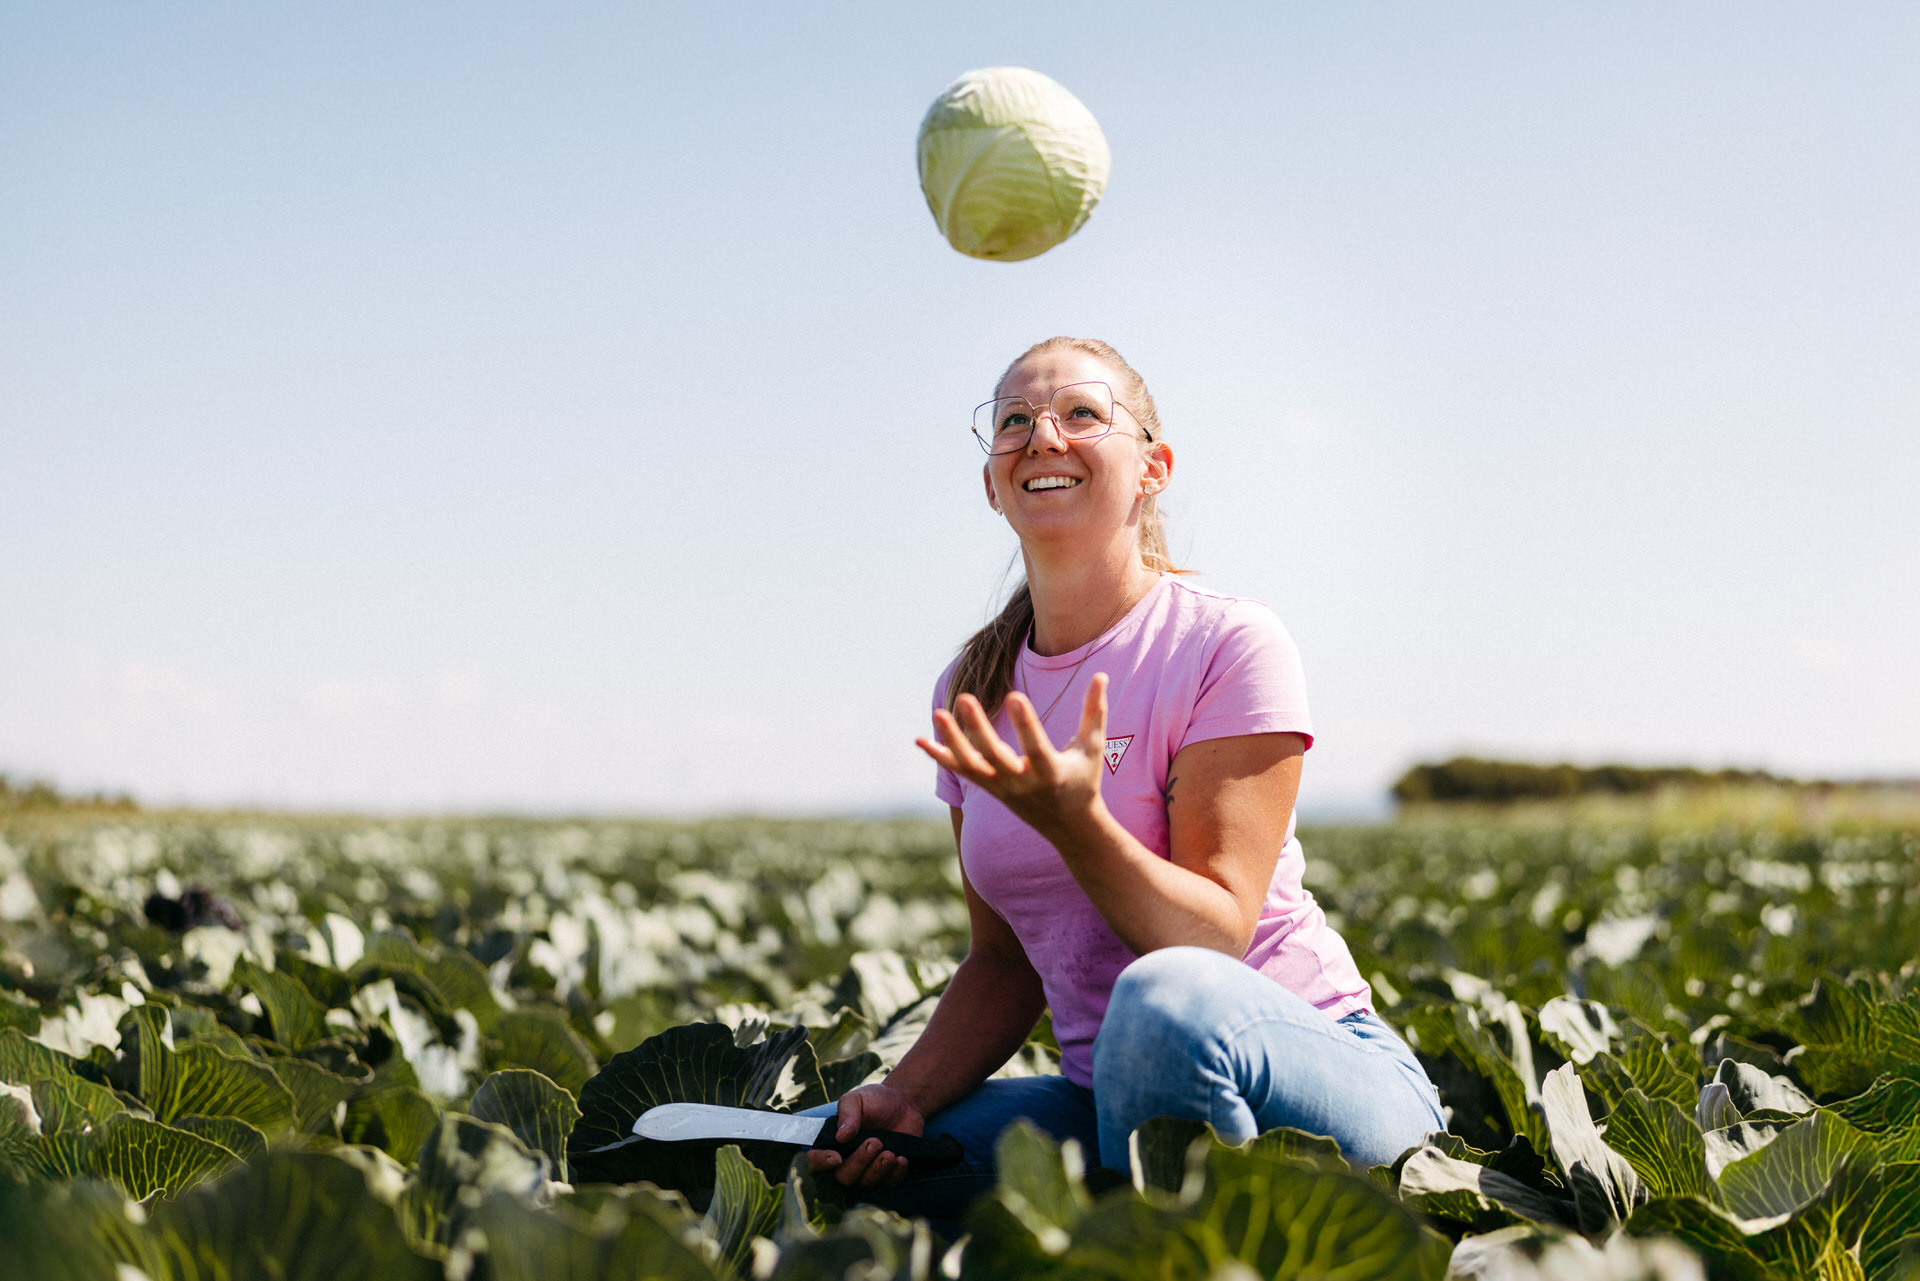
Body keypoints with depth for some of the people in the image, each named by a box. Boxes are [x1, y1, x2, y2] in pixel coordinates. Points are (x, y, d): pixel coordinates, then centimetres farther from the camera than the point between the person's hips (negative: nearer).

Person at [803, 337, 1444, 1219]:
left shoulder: (1229, 648, -11)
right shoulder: (972, 695, 7)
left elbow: (1216, 938, -17)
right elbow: (1006, 961, 11)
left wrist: (1069, 819, -33)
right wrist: (905, 1095, -6)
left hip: (1310, 1070, -5)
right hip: (1110, 1099, 6)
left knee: (1167, 998, -39)